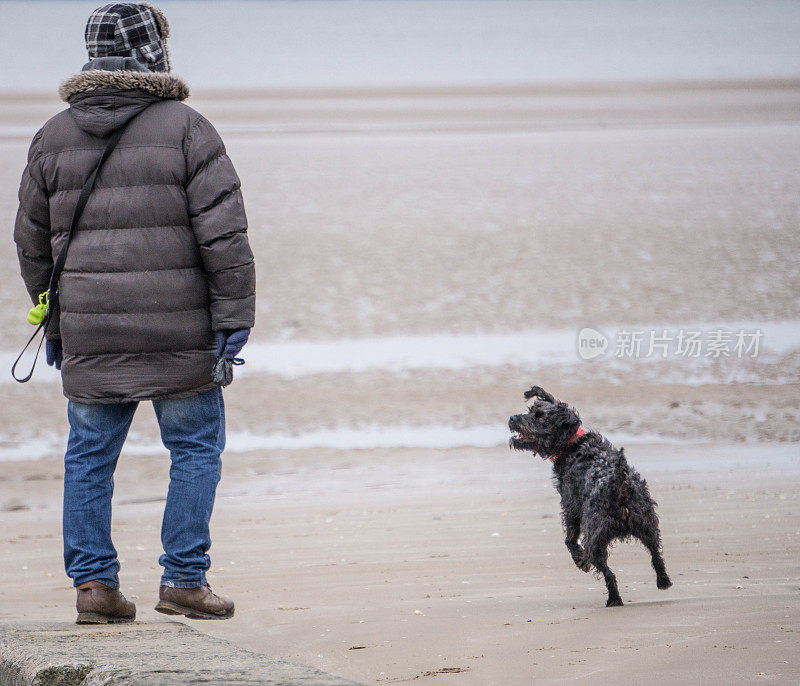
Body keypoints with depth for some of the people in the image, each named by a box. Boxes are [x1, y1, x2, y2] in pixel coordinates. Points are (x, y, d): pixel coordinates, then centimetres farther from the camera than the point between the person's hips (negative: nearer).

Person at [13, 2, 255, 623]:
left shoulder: (54, 137, 8)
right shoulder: (185, 128, -5)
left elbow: (33, 241, 14)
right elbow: (224, 230, -10)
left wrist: (53, 321, 23)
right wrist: (235, 315, -5)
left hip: (88, 331, 4)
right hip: (177, 328, -3)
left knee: (89, 455, 12)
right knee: (196, 448, 7)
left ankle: (93, 582, 10)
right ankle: (184, 580, 6)